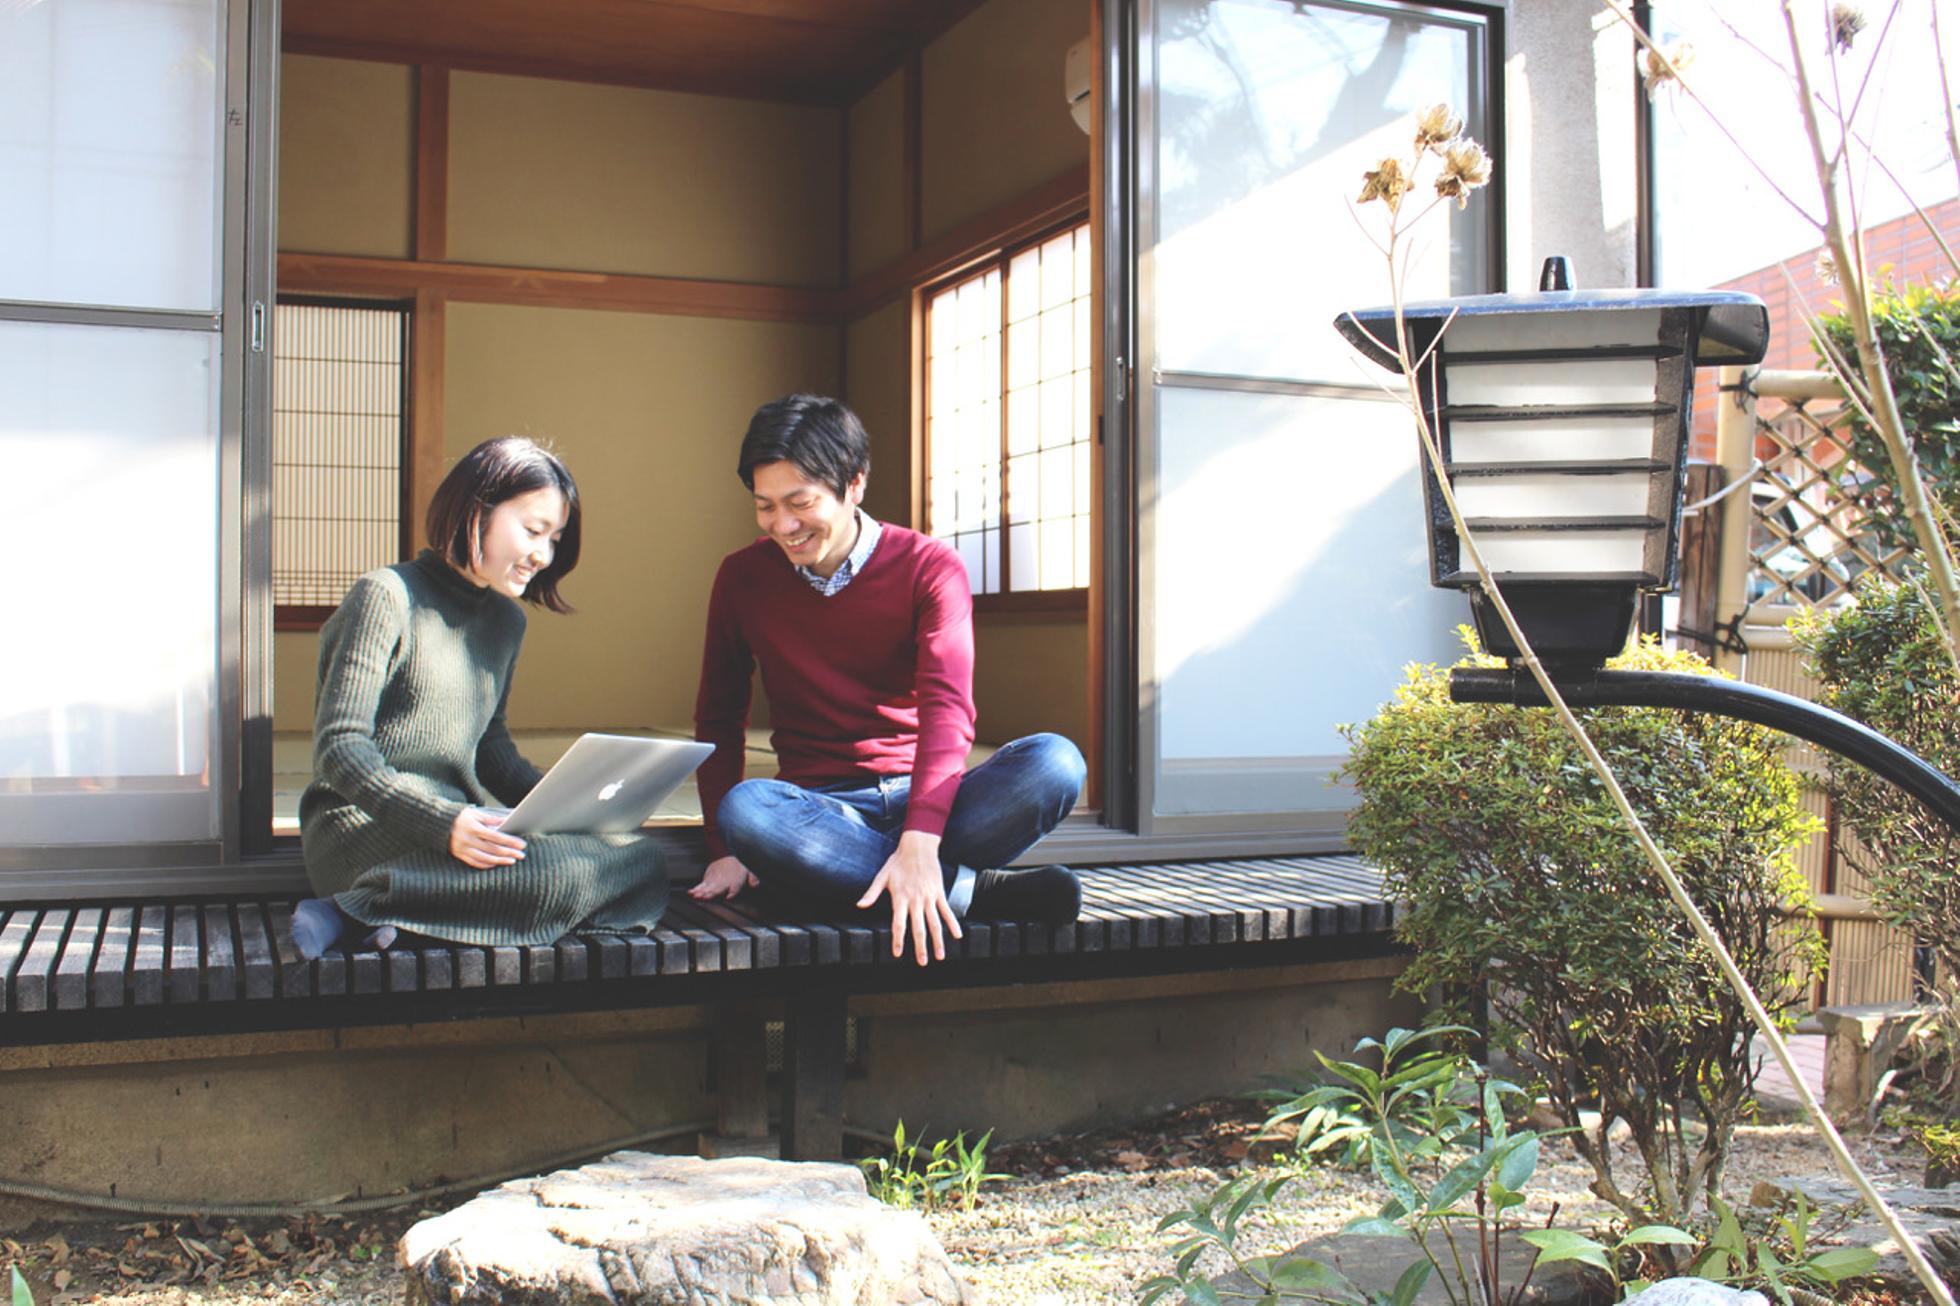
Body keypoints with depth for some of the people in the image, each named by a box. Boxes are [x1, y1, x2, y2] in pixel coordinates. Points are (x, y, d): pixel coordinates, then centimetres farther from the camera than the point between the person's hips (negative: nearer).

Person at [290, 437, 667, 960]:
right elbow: (339, 749, -12)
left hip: (462, 819, 8)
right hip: (364, 825, -8)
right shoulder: (387, 597, -5)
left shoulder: (505, 621, 19)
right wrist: (442, 823, -27)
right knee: (562, 871, -32)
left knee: (642, 863, -17)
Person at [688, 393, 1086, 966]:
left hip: (927, 796, -1)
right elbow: (718, 718, 9)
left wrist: (919, 843, -34)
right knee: (743, 810, -35)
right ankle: (975, 891, -32)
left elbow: (947, 705, -17)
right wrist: (724, 849, -6)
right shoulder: (743, 578, 5)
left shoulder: (930, 568, -4)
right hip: (822, 809, 2)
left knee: (1053, 761, -28)